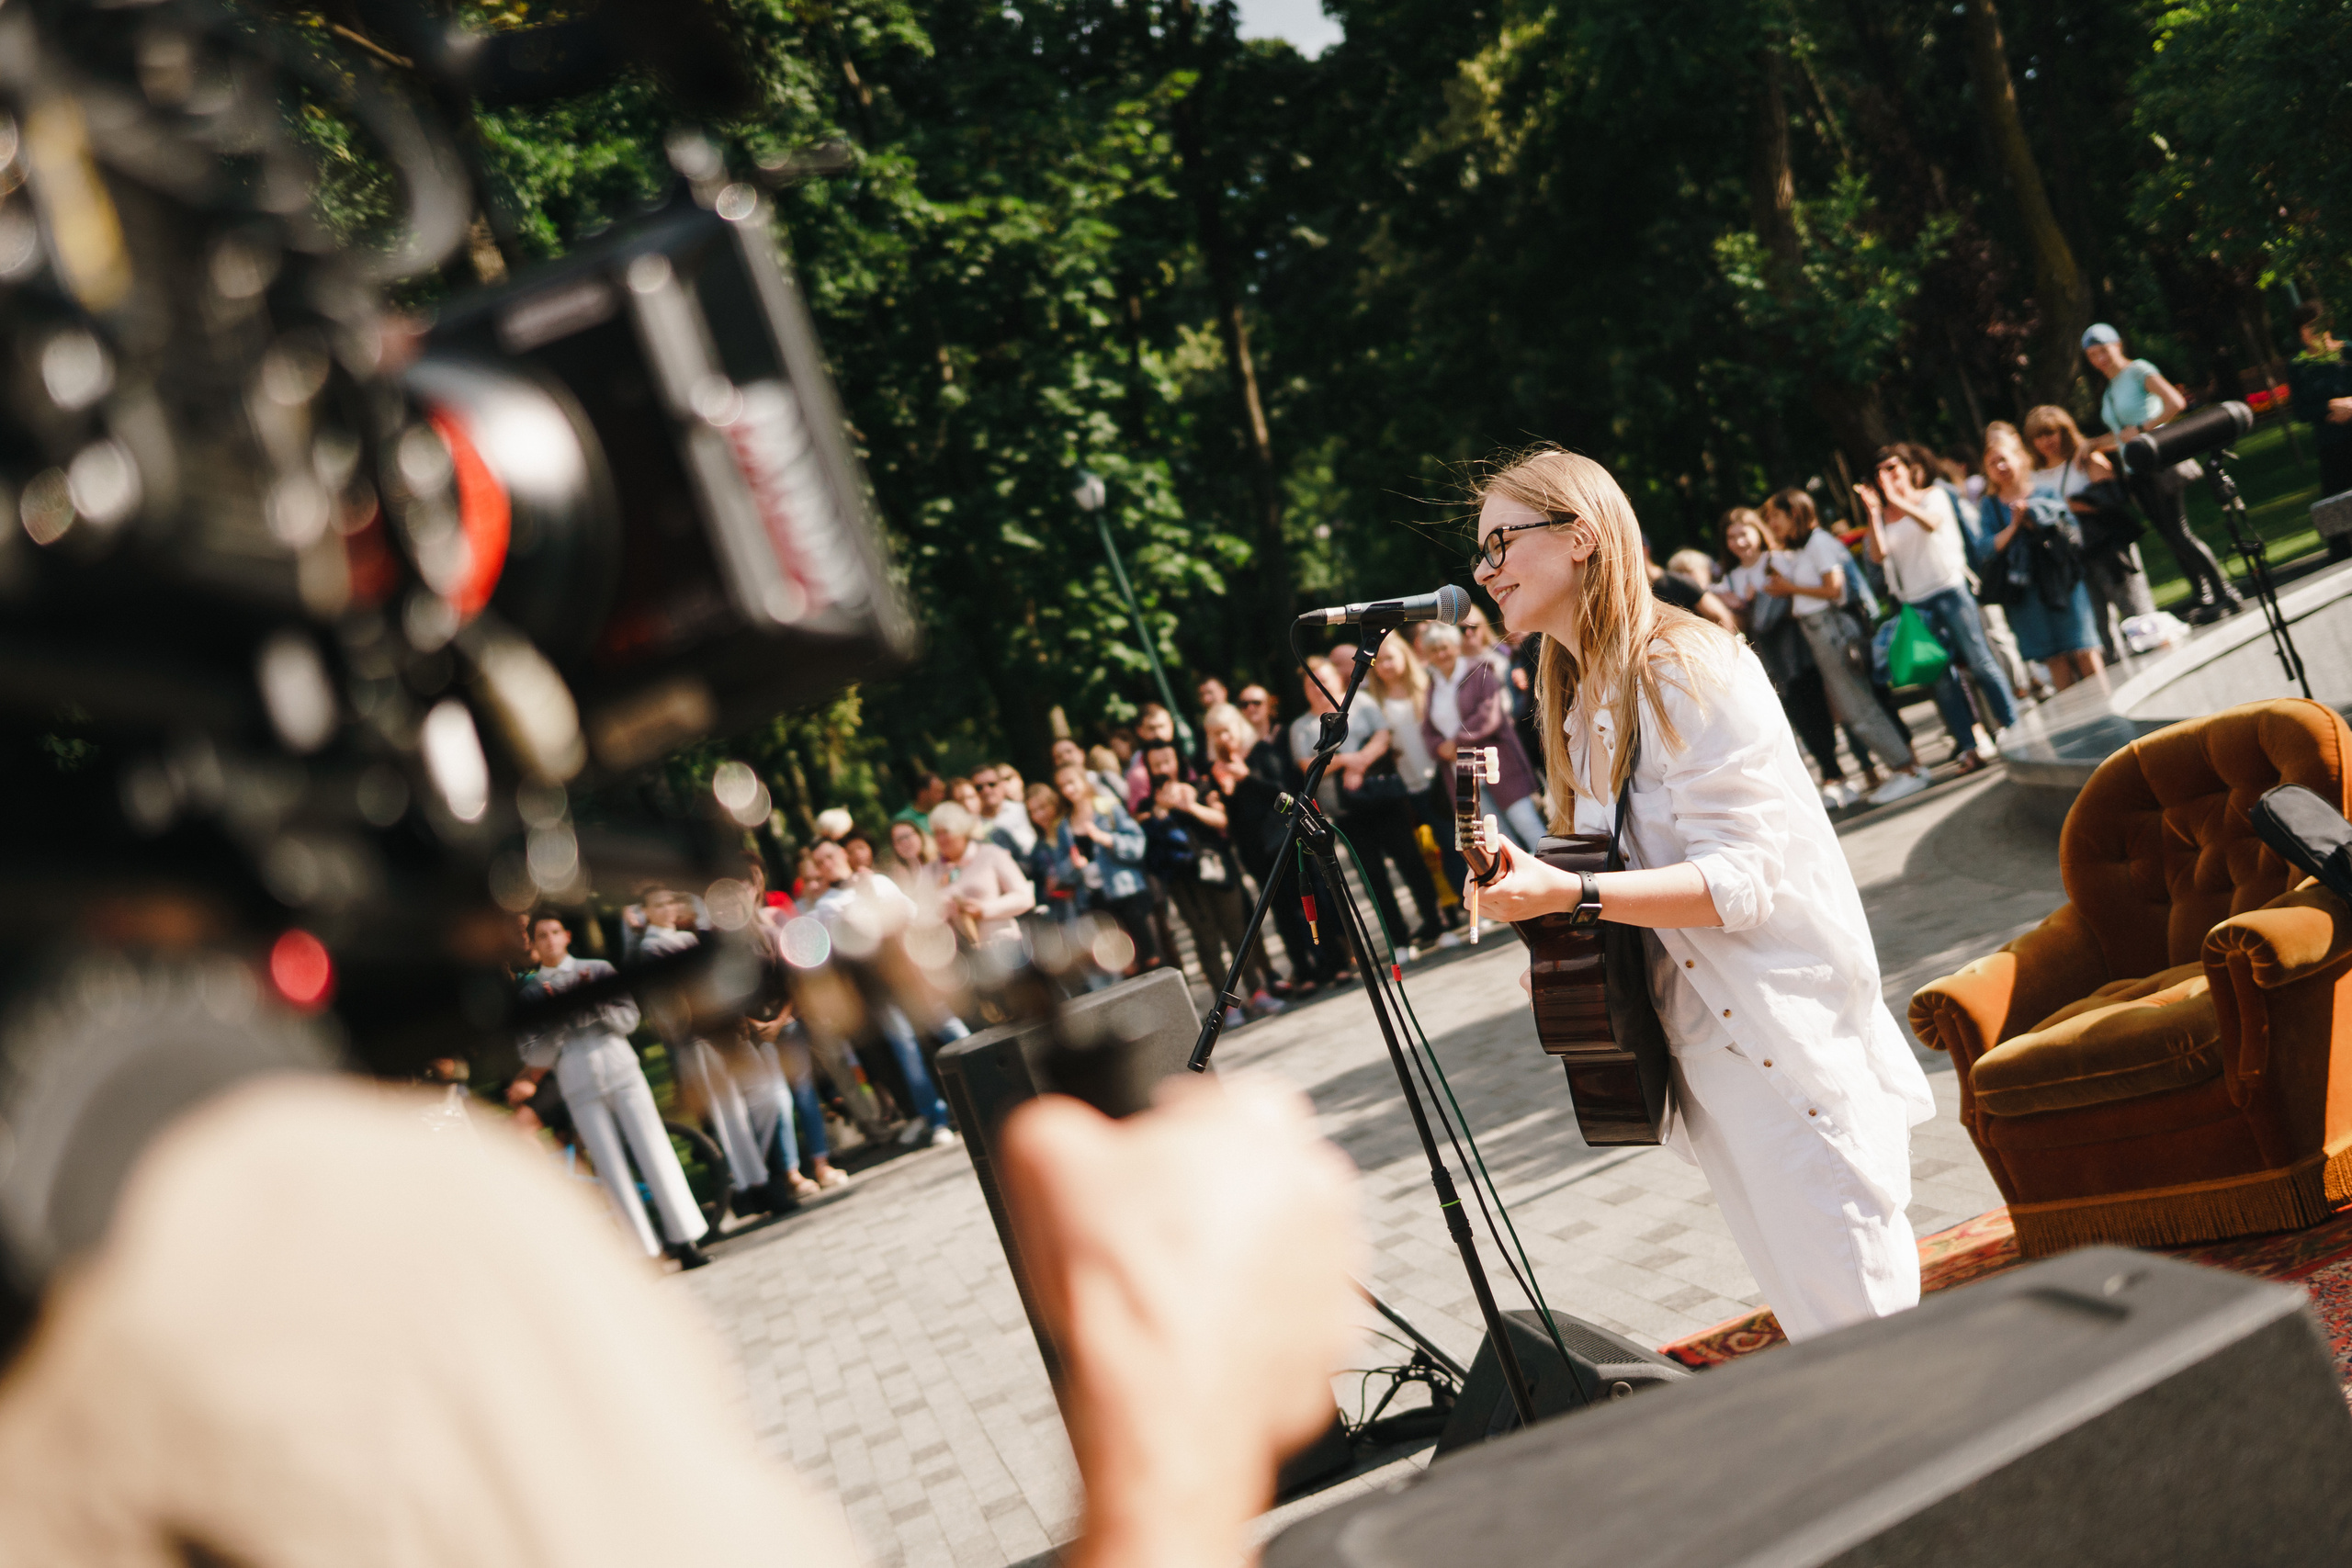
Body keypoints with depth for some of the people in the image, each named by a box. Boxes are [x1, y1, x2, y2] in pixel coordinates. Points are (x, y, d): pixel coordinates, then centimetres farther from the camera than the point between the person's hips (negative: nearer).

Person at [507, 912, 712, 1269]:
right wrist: (557, 1019, -12)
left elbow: (628, 1016, 2)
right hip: (578, 1086, 0)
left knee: (655, 1152, -7)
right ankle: (645, 1253, -1)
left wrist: (591, 1005, -13)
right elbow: (534, 1055, 1)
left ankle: (685, 1241, -4)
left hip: (621, 1068, 0)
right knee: (612, 1170, -3)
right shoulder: (531, 991, 9)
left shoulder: (597, 969, 10)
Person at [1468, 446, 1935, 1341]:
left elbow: (1741, 879, -21)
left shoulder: (1686, 670, -13)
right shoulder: (1579, 703, 14)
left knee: (1858, 1311, -4)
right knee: (1811, 1329, 13)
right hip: (1701, 1048, 8)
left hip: (1787, 1039, -8)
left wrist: (1568, 894, -29)